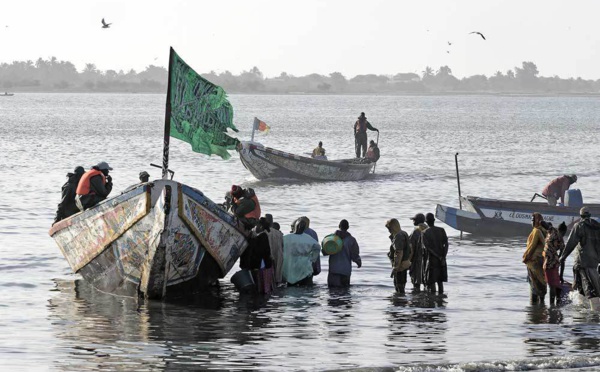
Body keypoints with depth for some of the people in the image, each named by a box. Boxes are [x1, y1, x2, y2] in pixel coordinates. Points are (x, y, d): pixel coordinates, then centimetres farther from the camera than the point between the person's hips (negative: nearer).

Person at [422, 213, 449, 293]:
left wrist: (439, 257, -11)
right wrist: (443, 257, -9)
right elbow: (446, 244, -6)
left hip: (431, 260, -4)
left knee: (431, 282, 1)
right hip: (441, 260, 4)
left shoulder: (425, 233, -8)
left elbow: (427, 248, -14)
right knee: (440, 281, 12)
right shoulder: (441, 230, 1)